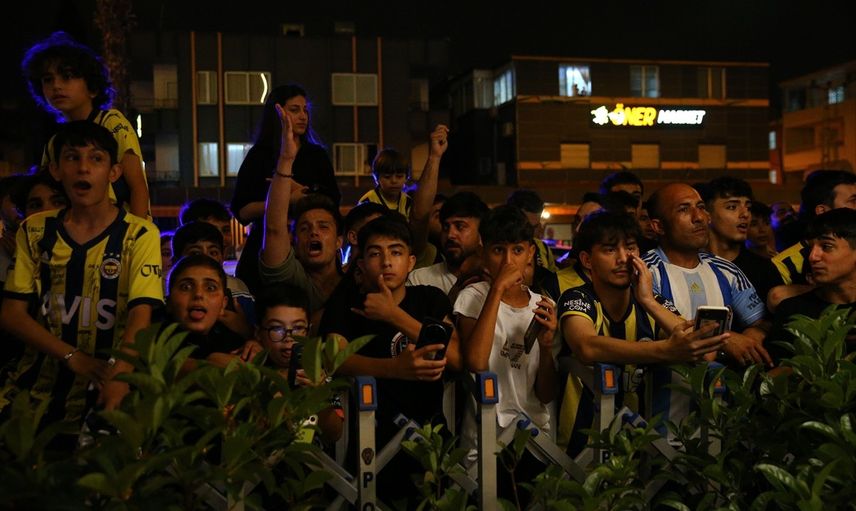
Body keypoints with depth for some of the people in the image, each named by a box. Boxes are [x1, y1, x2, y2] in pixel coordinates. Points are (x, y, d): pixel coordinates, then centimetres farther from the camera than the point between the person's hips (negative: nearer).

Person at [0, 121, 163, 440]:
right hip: (36, 385, 3)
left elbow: (141, 315, -13)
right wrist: (74, 357, -10)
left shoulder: (139, 234, -3)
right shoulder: (35, 231, 7)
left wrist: (119, 377, -32)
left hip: (104, 390, -3)